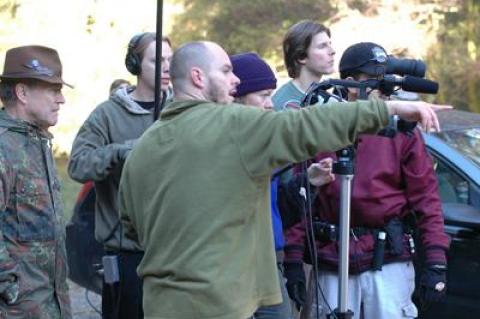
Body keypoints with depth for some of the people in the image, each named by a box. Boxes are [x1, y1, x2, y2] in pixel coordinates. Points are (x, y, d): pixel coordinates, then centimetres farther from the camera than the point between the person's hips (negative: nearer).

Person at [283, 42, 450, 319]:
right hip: (332, 263, 1)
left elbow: (426, 198, -1)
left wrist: (437, 262, -8)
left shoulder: (403, 130, 1)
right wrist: (294, 260, -2)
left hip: (389, 261, -1)